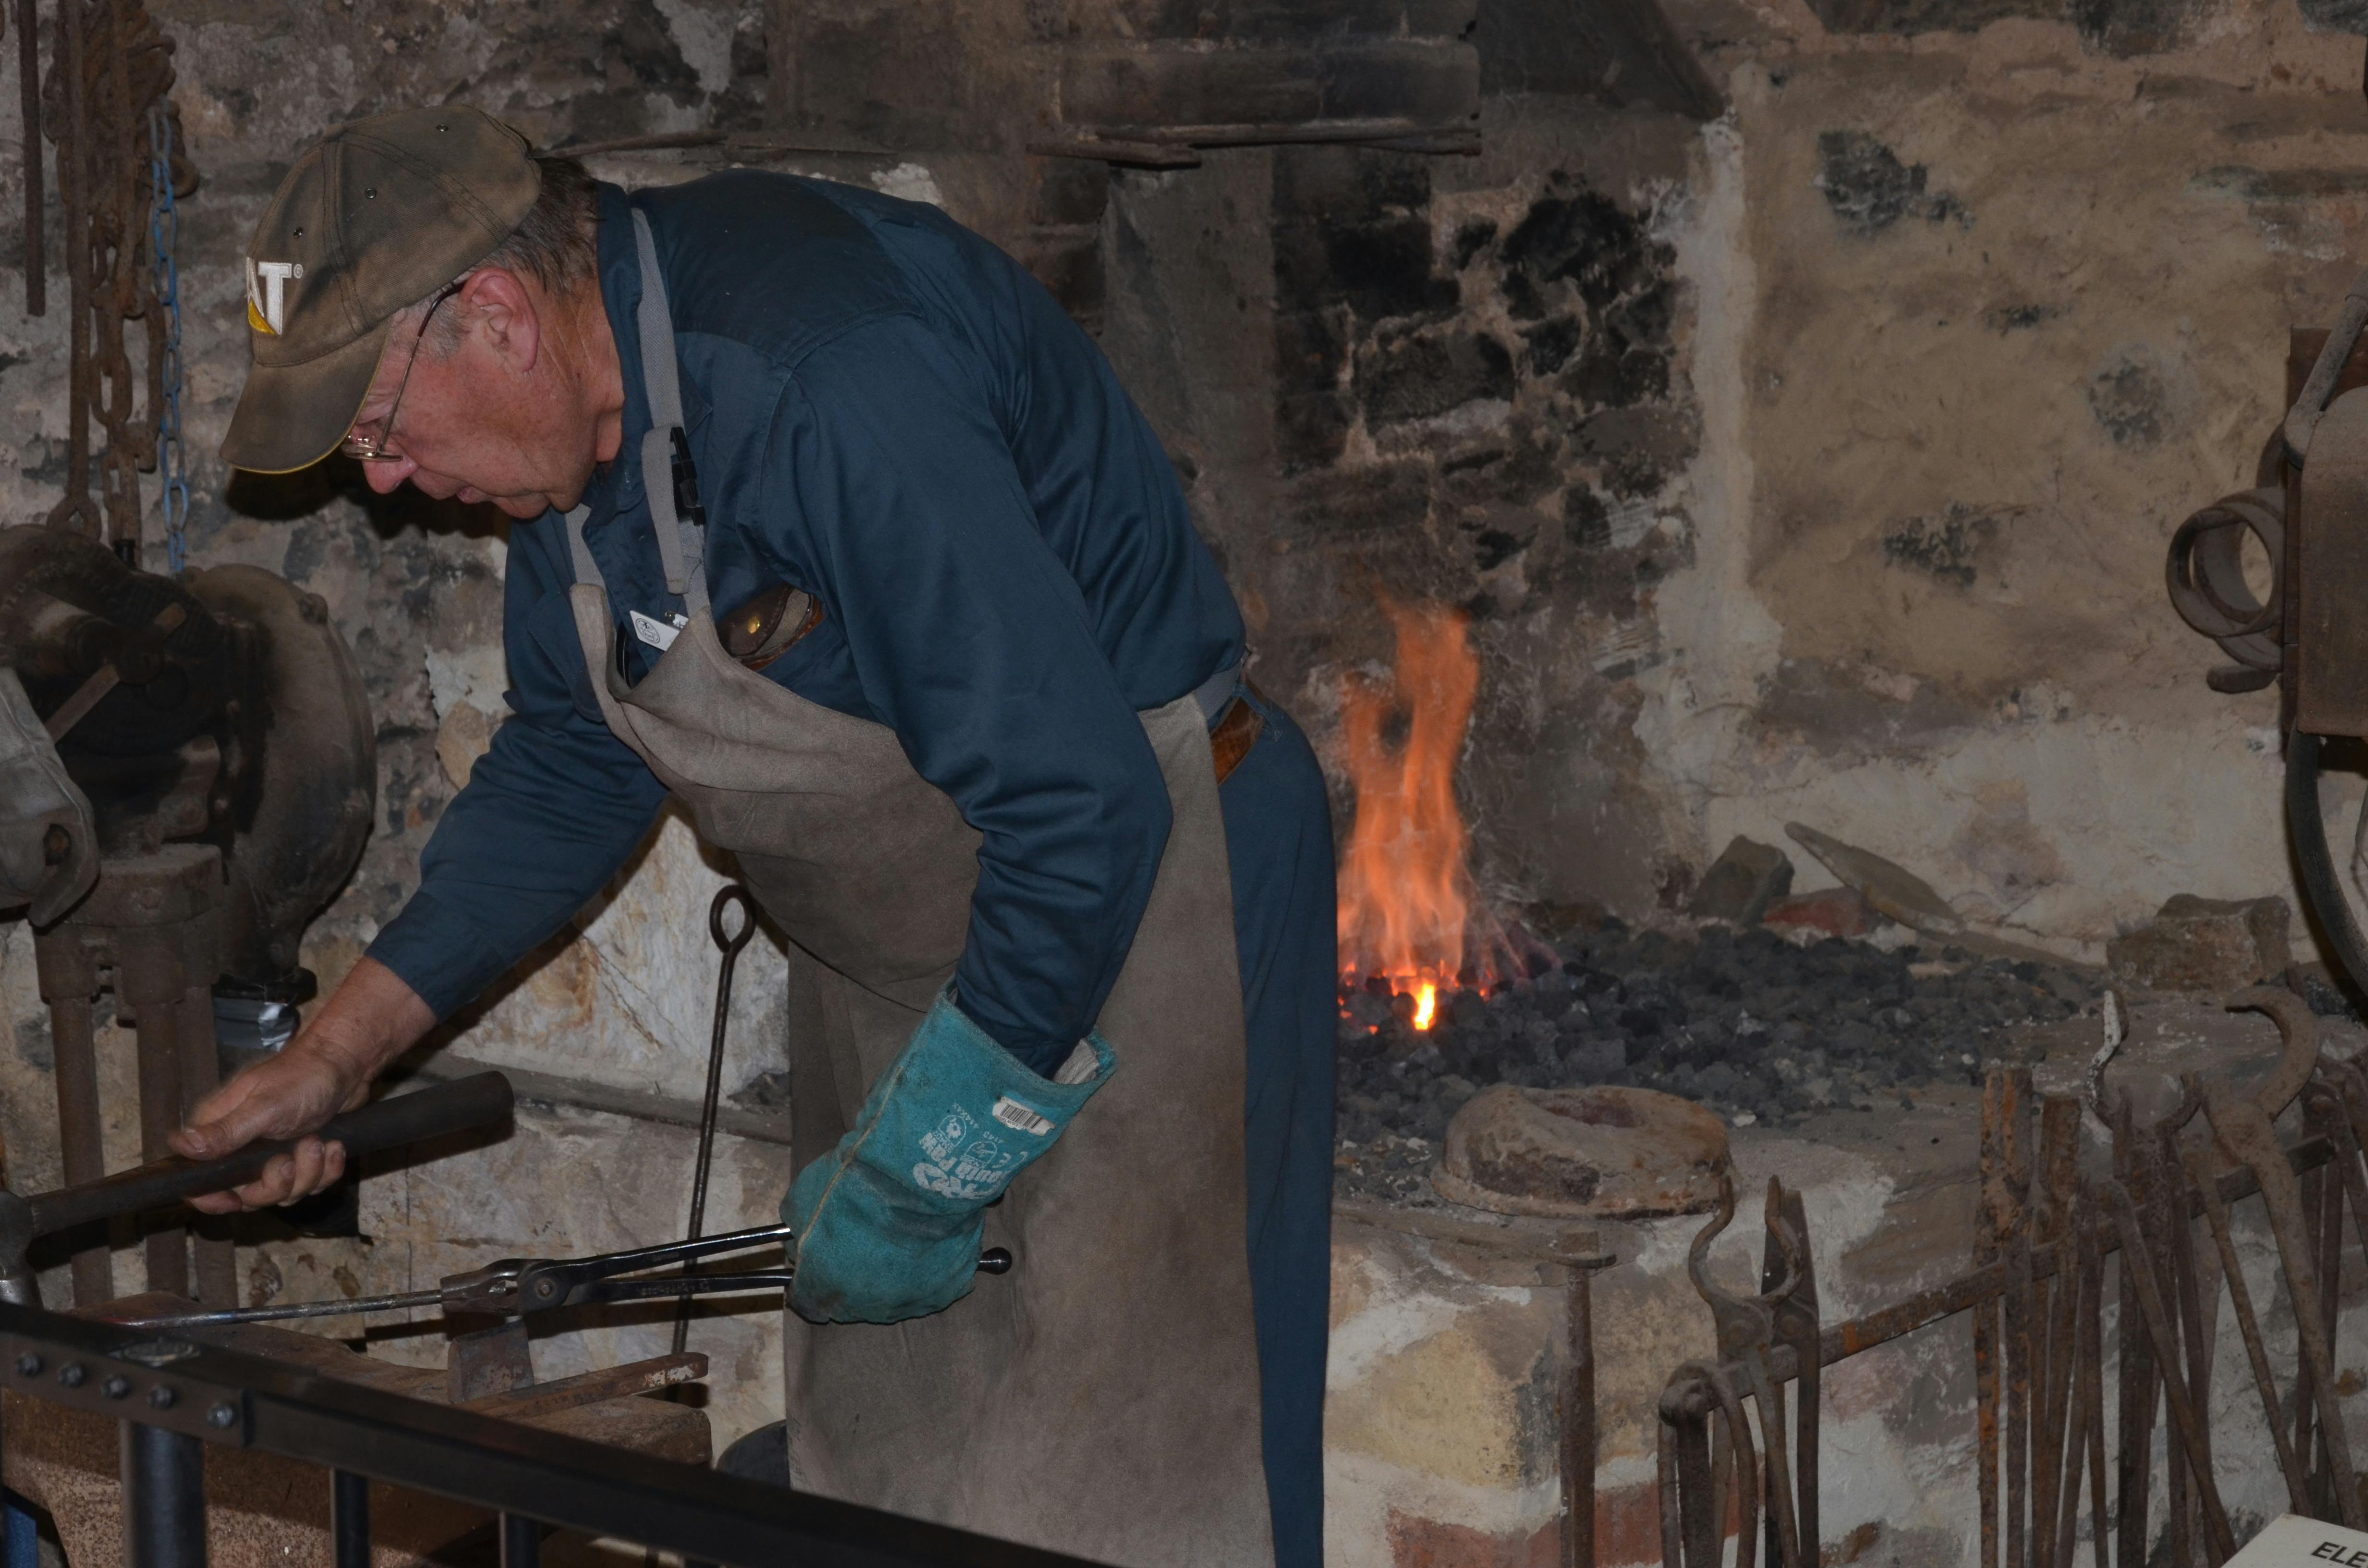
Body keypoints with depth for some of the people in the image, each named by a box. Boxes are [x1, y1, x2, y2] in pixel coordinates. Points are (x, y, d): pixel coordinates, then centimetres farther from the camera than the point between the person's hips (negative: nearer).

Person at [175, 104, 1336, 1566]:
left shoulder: (826, 385, -31)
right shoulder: (580, 399, -1)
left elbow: (1083, 816, -32)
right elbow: (570, 766, 14)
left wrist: (916, 1172, -23)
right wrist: (344, 1046, 7)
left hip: (1136, 895, -9)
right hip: (910, 951, 9)